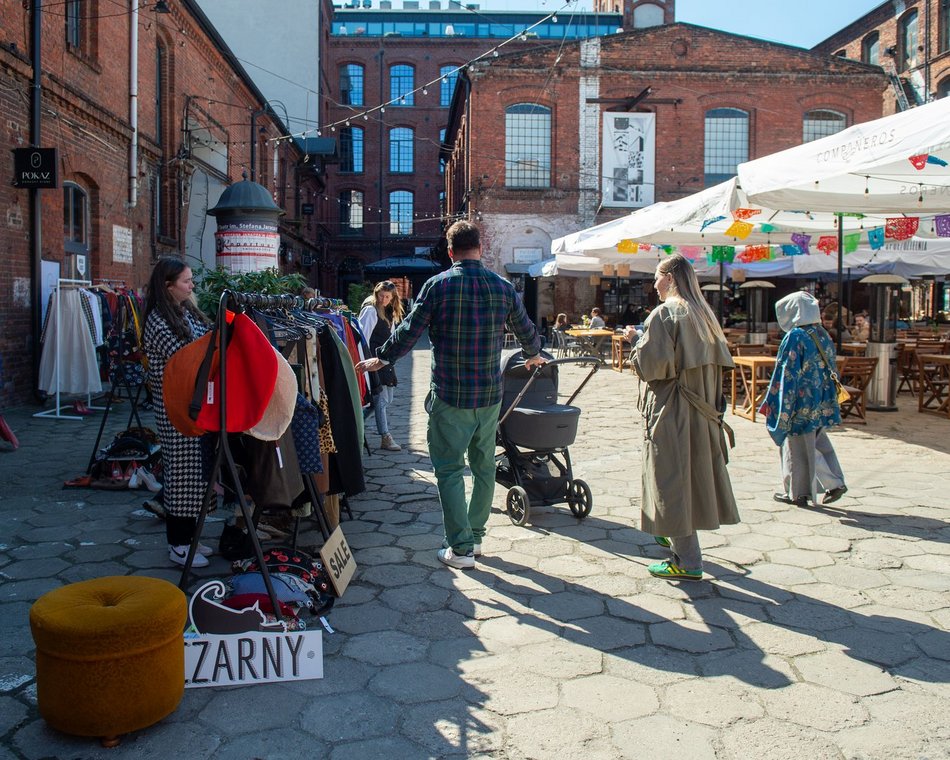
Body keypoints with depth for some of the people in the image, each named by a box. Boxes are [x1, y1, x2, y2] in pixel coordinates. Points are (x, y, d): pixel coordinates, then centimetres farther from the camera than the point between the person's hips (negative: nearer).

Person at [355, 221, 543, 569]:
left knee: (449, 469, 4)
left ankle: (461, 547, 4)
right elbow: (526, 331, 14)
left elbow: (409, 331, -6)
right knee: (484, 466, 16)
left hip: (449, 396, -4)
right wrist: (533, 356, 36)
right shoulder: (503, 287, 2)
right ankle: (475, 535, 28)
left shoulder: (438, 285, -9)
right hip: (490, 395, 4)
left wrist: (381, 359, 11)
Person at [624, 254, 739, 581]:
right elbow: (720, 359, 15)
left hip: (671, 410, -9)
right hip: (701, 408, 9)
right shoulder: (703, 313, 11)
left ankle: (688, 561, -2)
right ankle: (680, 537, 34)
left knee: (671, 479, -4)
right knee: (693, 472, 18)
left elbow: (652, 364, -20)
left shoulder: (665, 313, -13)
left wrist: (635, 340, -4)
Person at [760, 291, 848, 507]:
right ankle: (835, 483, 13)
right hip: (821, 402, 7)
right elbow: (830, 370, 12)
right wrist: (828, 401, 21)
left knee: (797, 445, 4)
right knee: (818, 441, 18)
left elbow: (786, 373, -17)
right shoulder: (823, 335, 6)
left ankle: (797, 492, 12)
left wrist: (772, 403, -12)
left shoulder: (795, 337, -16)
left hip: (800, 401, -7)